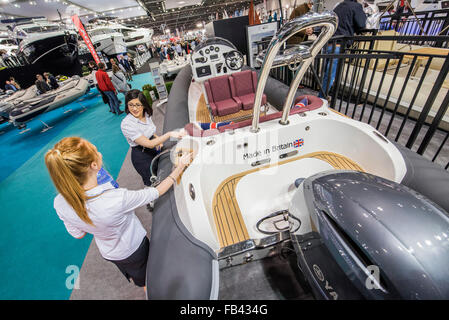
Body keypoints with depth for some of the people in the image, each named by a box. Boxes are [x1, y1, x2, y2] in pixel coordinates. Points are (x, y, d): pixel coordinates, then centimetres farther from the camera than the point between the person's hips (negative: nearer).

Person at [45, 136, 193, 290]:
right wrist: (180, 167, -18)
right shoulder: (118, 199, -45)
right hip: (133, 249, -4)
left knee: (132, 275, 40)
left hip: (107, 252, 4)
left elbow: (78, 234, -8)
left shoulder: (60, 204, -27)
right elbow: (157, 191, -28)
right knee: (146, 280, 32)